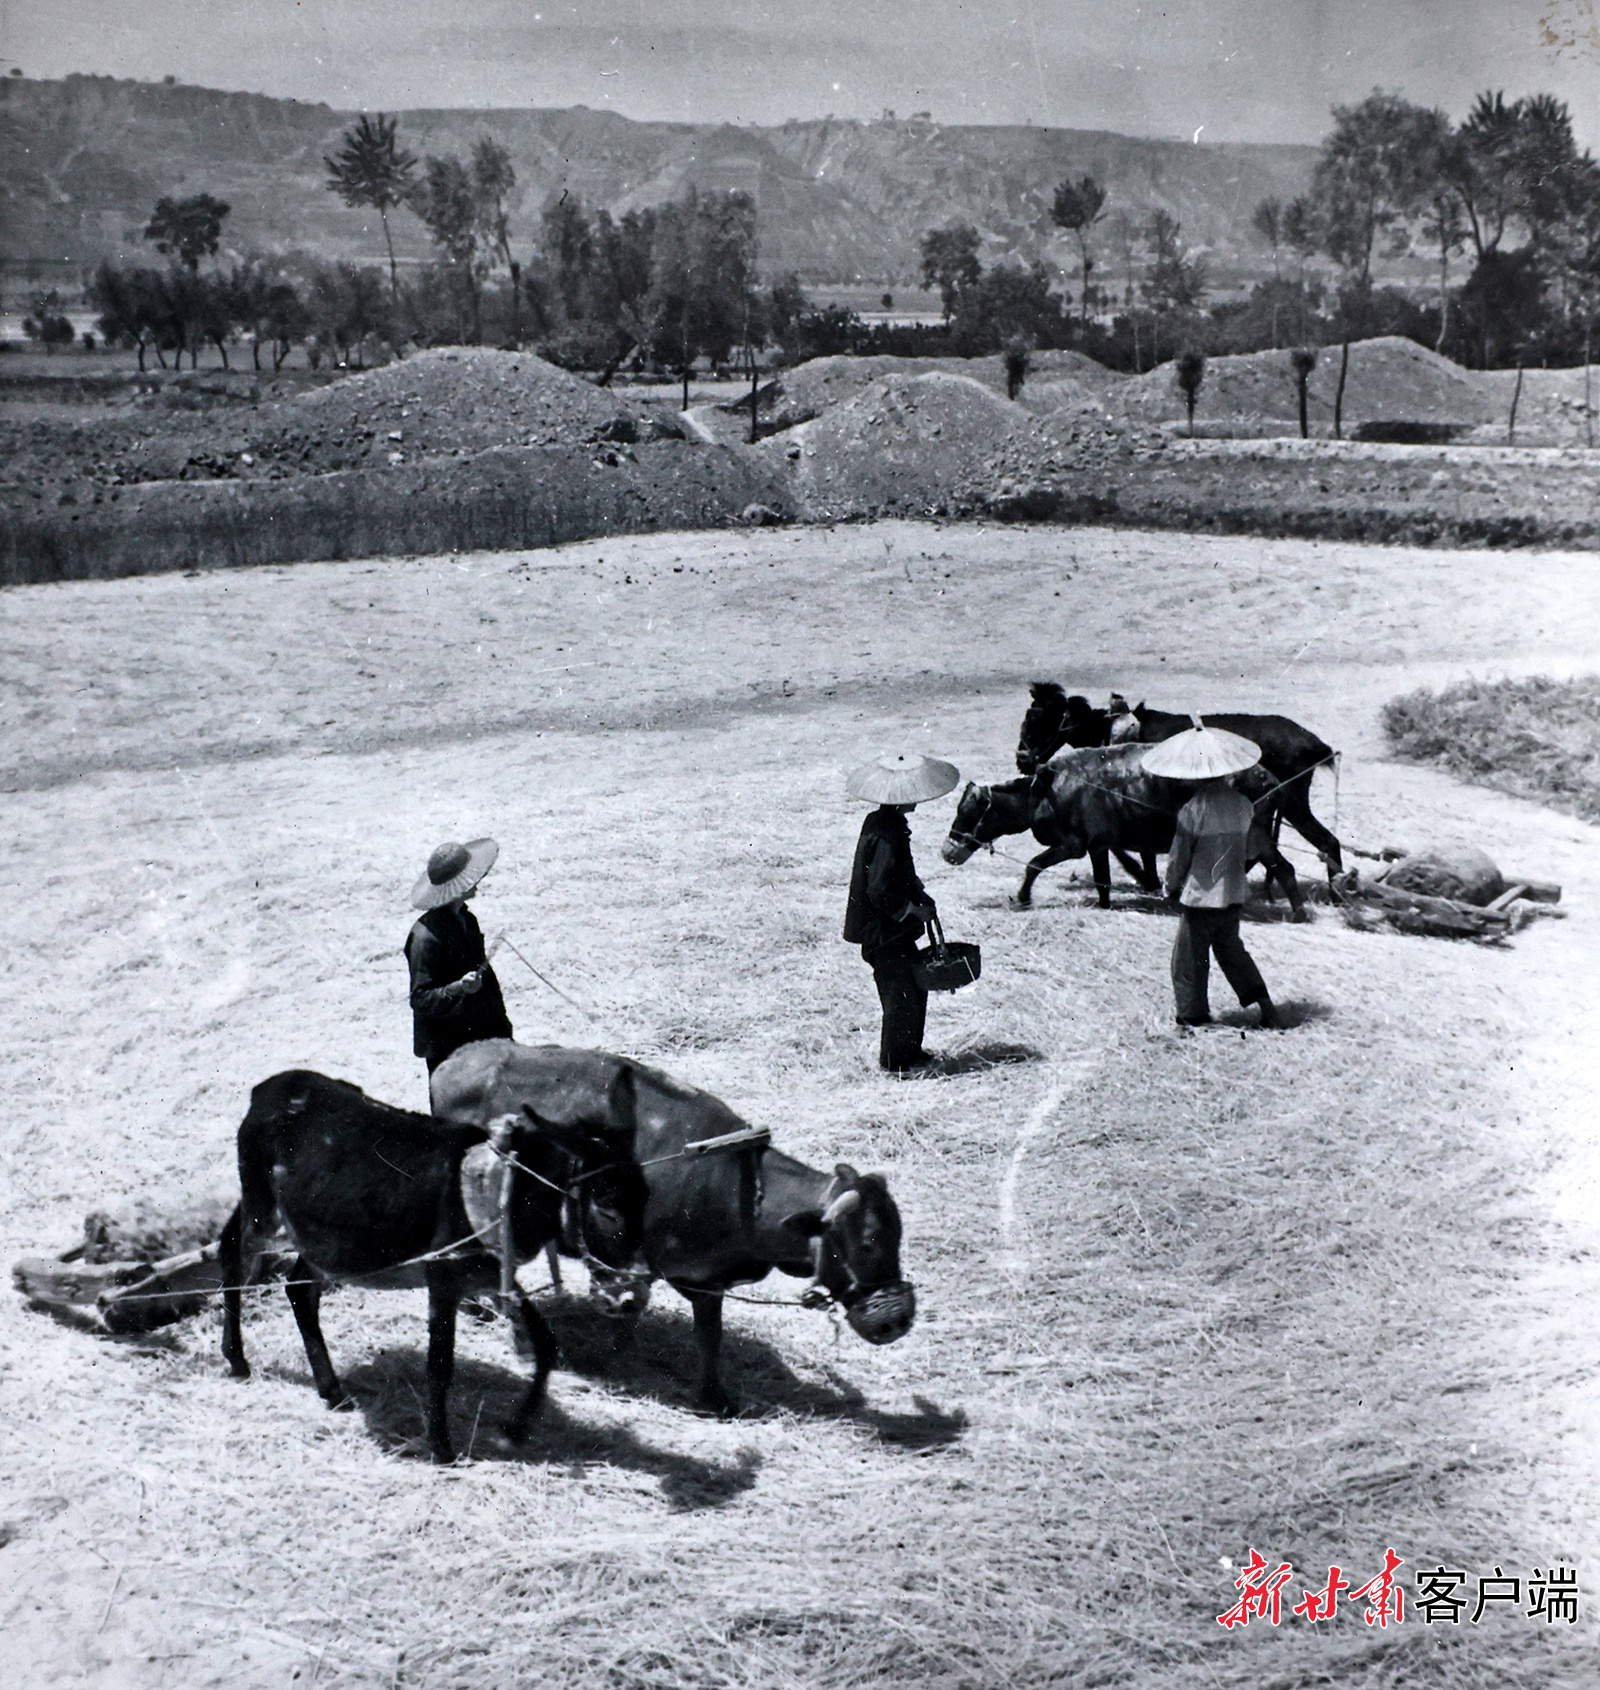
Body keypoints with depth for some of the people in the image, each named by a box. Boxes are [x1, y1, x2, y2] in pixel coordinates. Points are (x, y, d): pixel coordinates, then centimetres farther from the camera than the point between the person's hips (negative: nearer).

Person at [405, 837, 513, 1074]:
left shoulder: (466, 920, 9)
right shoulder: (426, 936, -20)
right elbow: (420, 999, -20)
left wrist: (500, 1020, 21)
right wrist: (458, 989, -36)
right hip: (448, 1048, -8)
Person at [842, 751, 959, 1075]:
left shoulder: (880, 824, 8)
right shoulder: (887, 835, -24)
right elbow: (880, 892, -28)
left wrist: (916, 888, 11)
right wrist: (913, 910, -16)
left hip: (892, 928, 10)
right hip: (885, 931, -10)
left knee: (914, 987, 18)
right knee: (901, 993, -1)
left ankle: (908, 1051, 29)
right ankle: (896, 1060, 11)